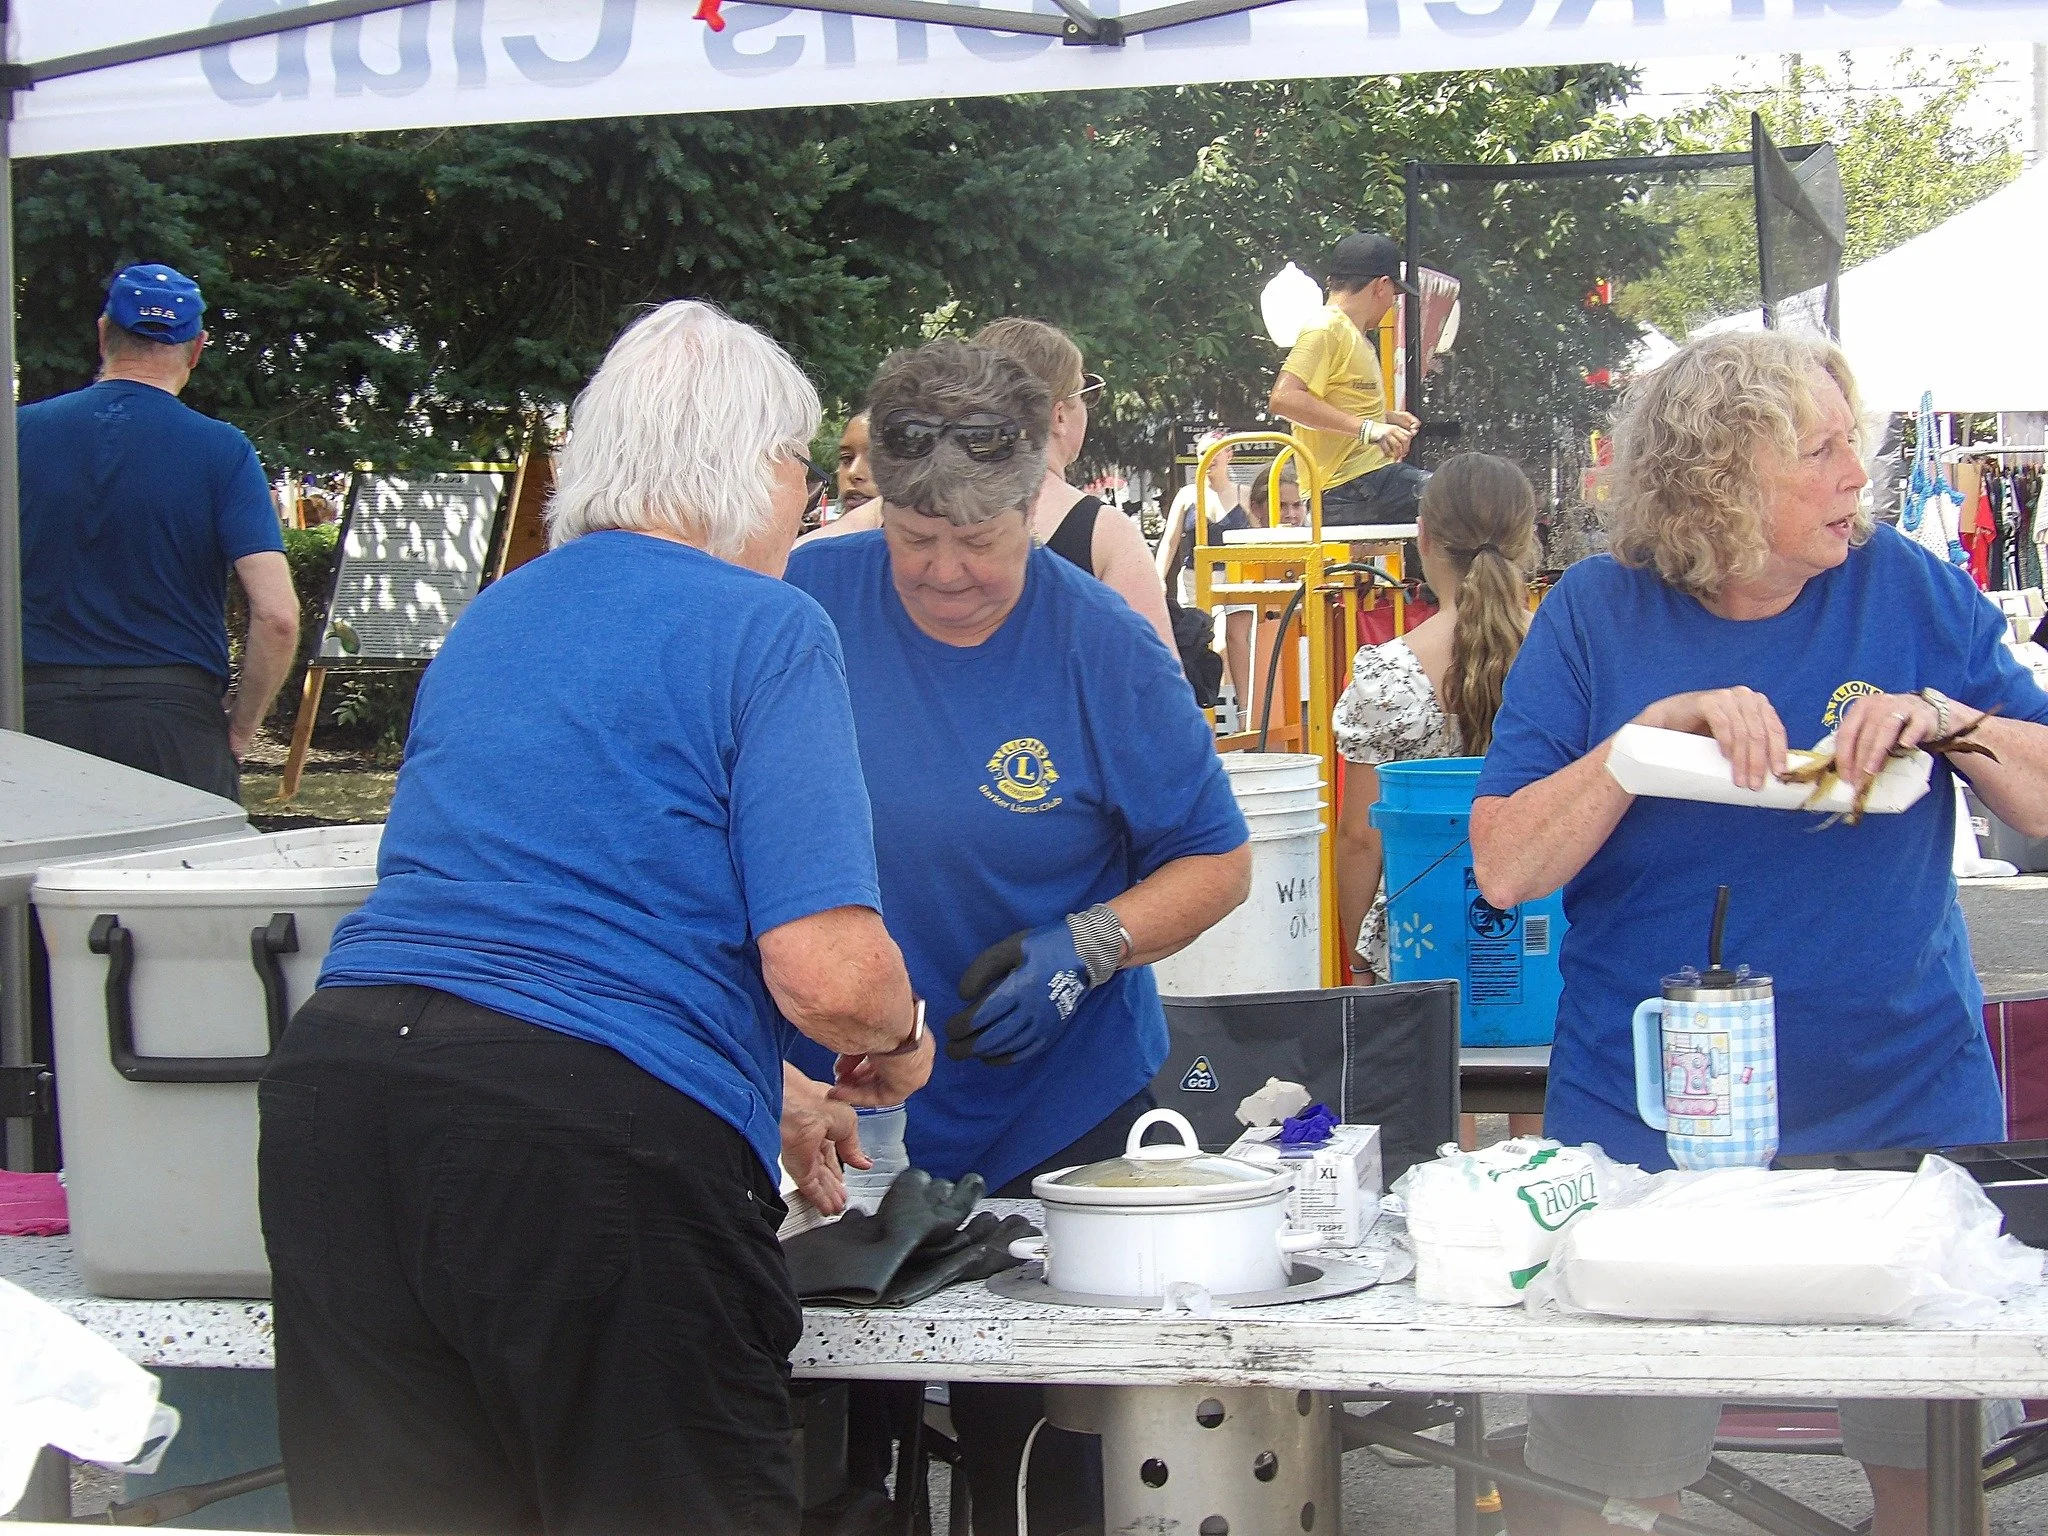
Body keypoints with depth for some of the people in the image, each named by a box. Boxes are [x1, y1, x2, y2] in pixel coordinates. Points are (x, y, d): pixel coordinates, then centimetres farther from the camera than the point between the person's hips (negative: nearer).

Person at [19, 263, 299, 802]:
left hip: (37, 712, 2)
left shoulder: (21, 431, 2)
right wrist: (240, 729, 0)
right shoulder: (222, 451, -4)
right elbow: (277, 615, -12)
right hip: (174, 715, -2)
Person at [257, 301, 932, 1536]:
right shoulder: (766, 630, 0)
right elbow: (828, 971, -12)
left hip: (338, 1084, 7)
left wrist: (759, 1103, 43)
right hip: (604, 1144, -7)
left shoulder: (488, 623, 22)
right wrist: (897, 1045, 12)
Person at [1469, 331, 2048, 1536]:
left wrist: (1951, 720, -16)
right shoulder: (1597, 617, -4)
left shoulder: (1911, 590, 0)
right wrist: (1654, 730, -20)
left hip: (1905, 1108, 2)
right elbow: (1504, 869, -10)